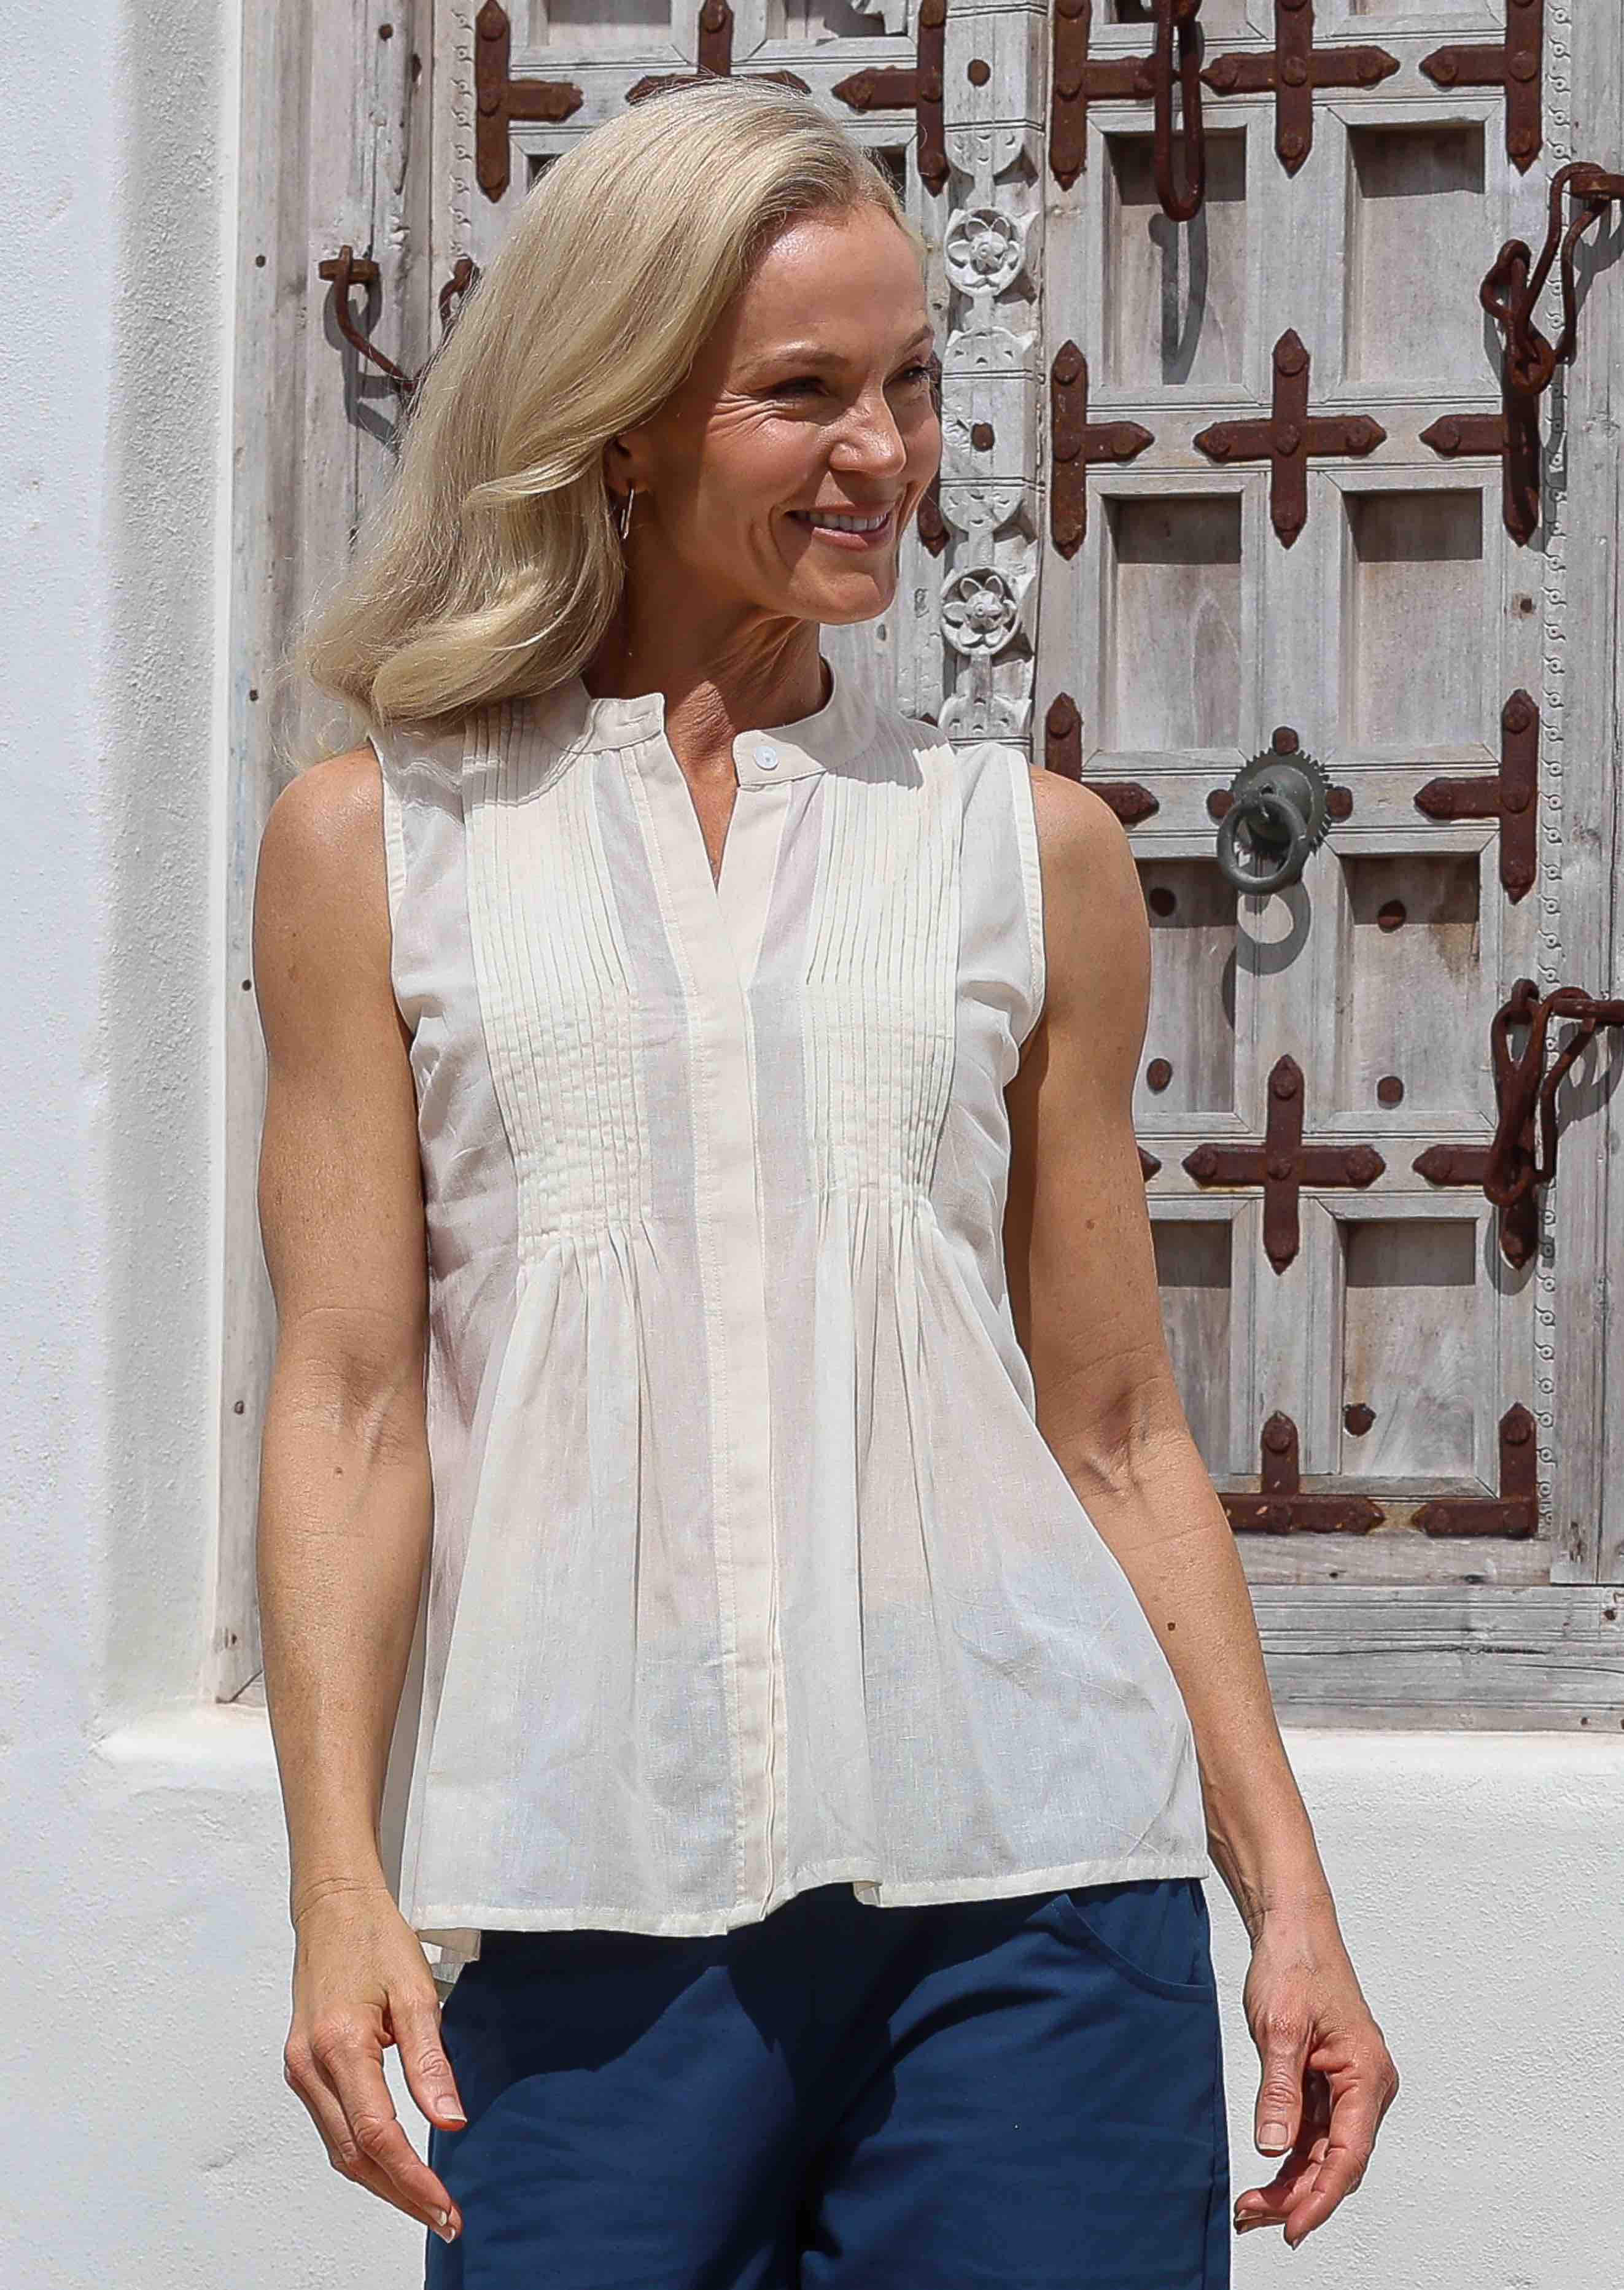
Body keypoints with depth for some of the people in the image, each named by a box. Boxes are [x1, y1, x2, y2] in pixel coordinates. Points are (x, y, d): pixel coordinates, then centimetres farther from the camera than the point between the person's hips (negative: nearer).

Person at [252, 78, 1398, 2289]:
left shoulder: (1035, 850, 11)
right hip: (586, 1912, -1)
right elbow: (348, 1400, 3)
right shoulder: (377, 842, 8)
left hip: (1027, 1875, 1)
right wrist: (340, 1884, -7)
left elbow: (1120, 1432, 13)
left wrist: (1289, 1893, 8)